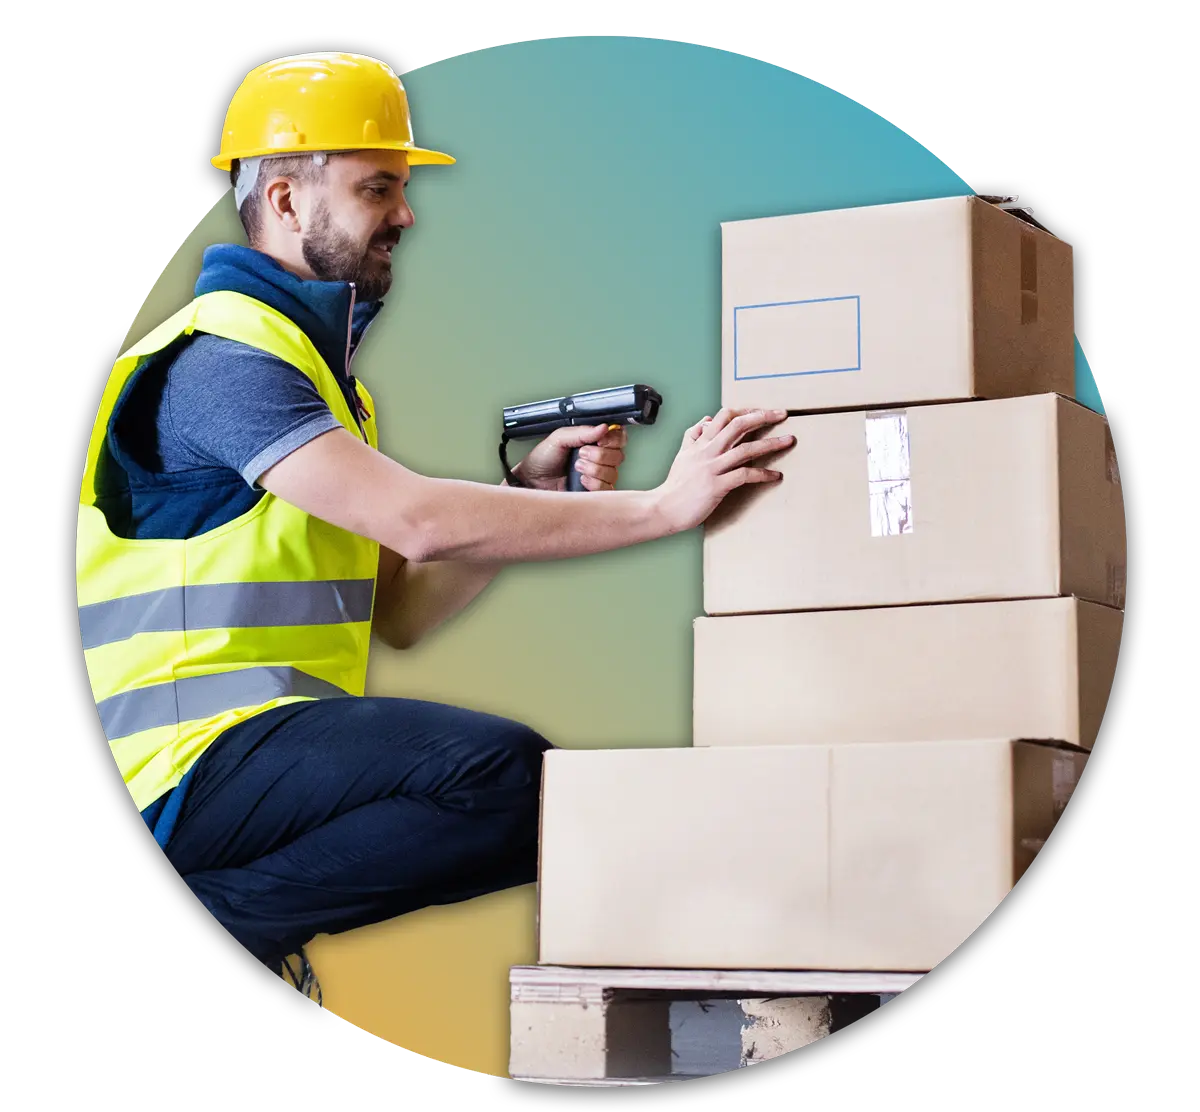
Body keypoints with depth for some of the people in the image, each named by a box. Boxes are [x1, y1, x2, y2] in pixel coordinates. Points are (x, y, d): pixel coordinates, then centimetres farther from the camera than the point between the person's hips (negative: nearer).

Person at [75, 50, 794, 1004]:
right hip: (201, 755, -10)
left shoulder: (314, 359, 23)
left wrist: (533, 495, 3)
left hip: (278, 738, 10)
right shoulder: (221, 357, -9)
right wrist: (661, 506, -20)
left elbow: (403, 612, 17)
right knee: (504, 772, -28)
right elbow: (418, 520, -22)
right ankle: (211, 920, -15)